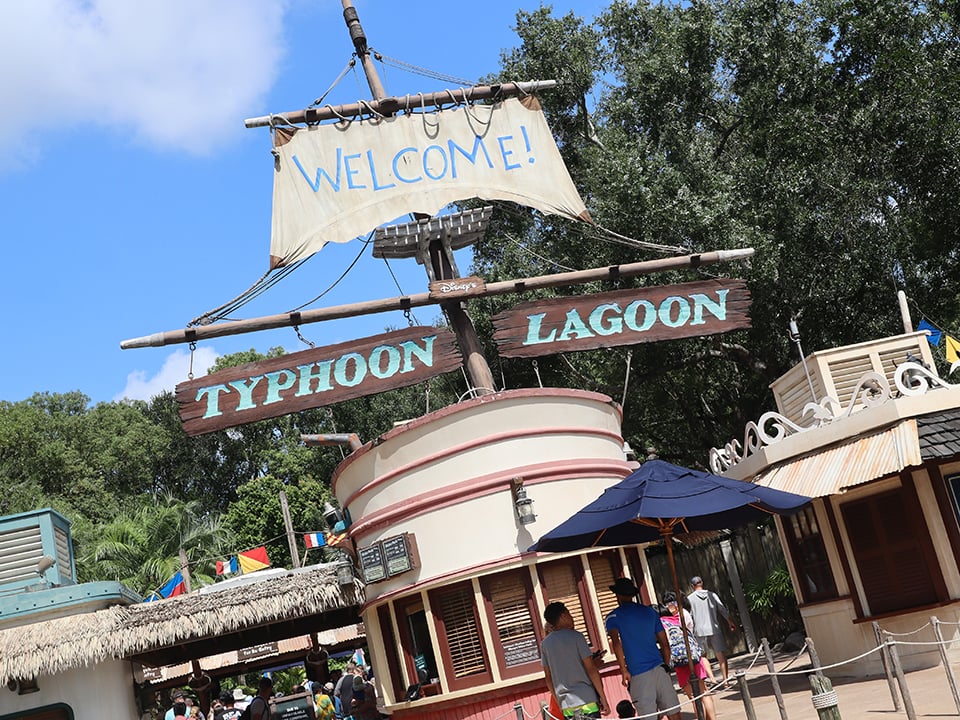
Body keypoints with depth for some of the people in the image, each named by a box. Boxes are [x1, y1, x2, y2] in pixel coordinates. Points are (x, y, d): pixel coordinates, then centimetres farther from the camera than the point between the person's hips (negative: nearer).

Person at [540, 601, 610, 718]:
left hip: (566, 706, 5)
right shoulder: (575, 636, -6)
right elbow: (591, 669, -9)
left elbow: (548, 678, 13)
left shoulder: (545, 644, 9)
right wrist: (603, 699, -5)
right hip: (587, 700, -5)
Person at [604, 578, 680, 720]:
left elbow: (616, 642, -15)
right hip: (659, 669, 4)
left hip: (639, 676, -4)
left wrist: (624, 670, -12)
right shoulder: (651, 611, 15)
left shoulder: (613, 616, 3)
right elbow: (665, 644, 16)